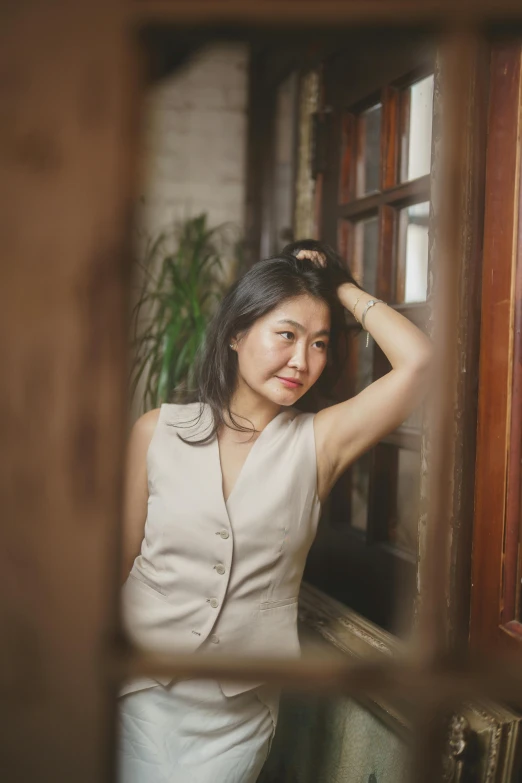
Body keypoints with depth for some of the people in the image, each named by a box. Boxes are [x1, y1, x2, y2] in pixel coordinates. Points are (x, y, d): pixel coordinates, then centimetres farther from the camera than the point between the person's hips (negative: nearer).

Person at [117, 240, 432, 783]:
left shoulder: (318, 442, -5)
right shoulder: (157, 432, -4)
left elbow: (417, 360, -17)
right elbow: (119, 565, 2)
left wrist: (343, 287, -7)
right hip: (144, 693, 0)